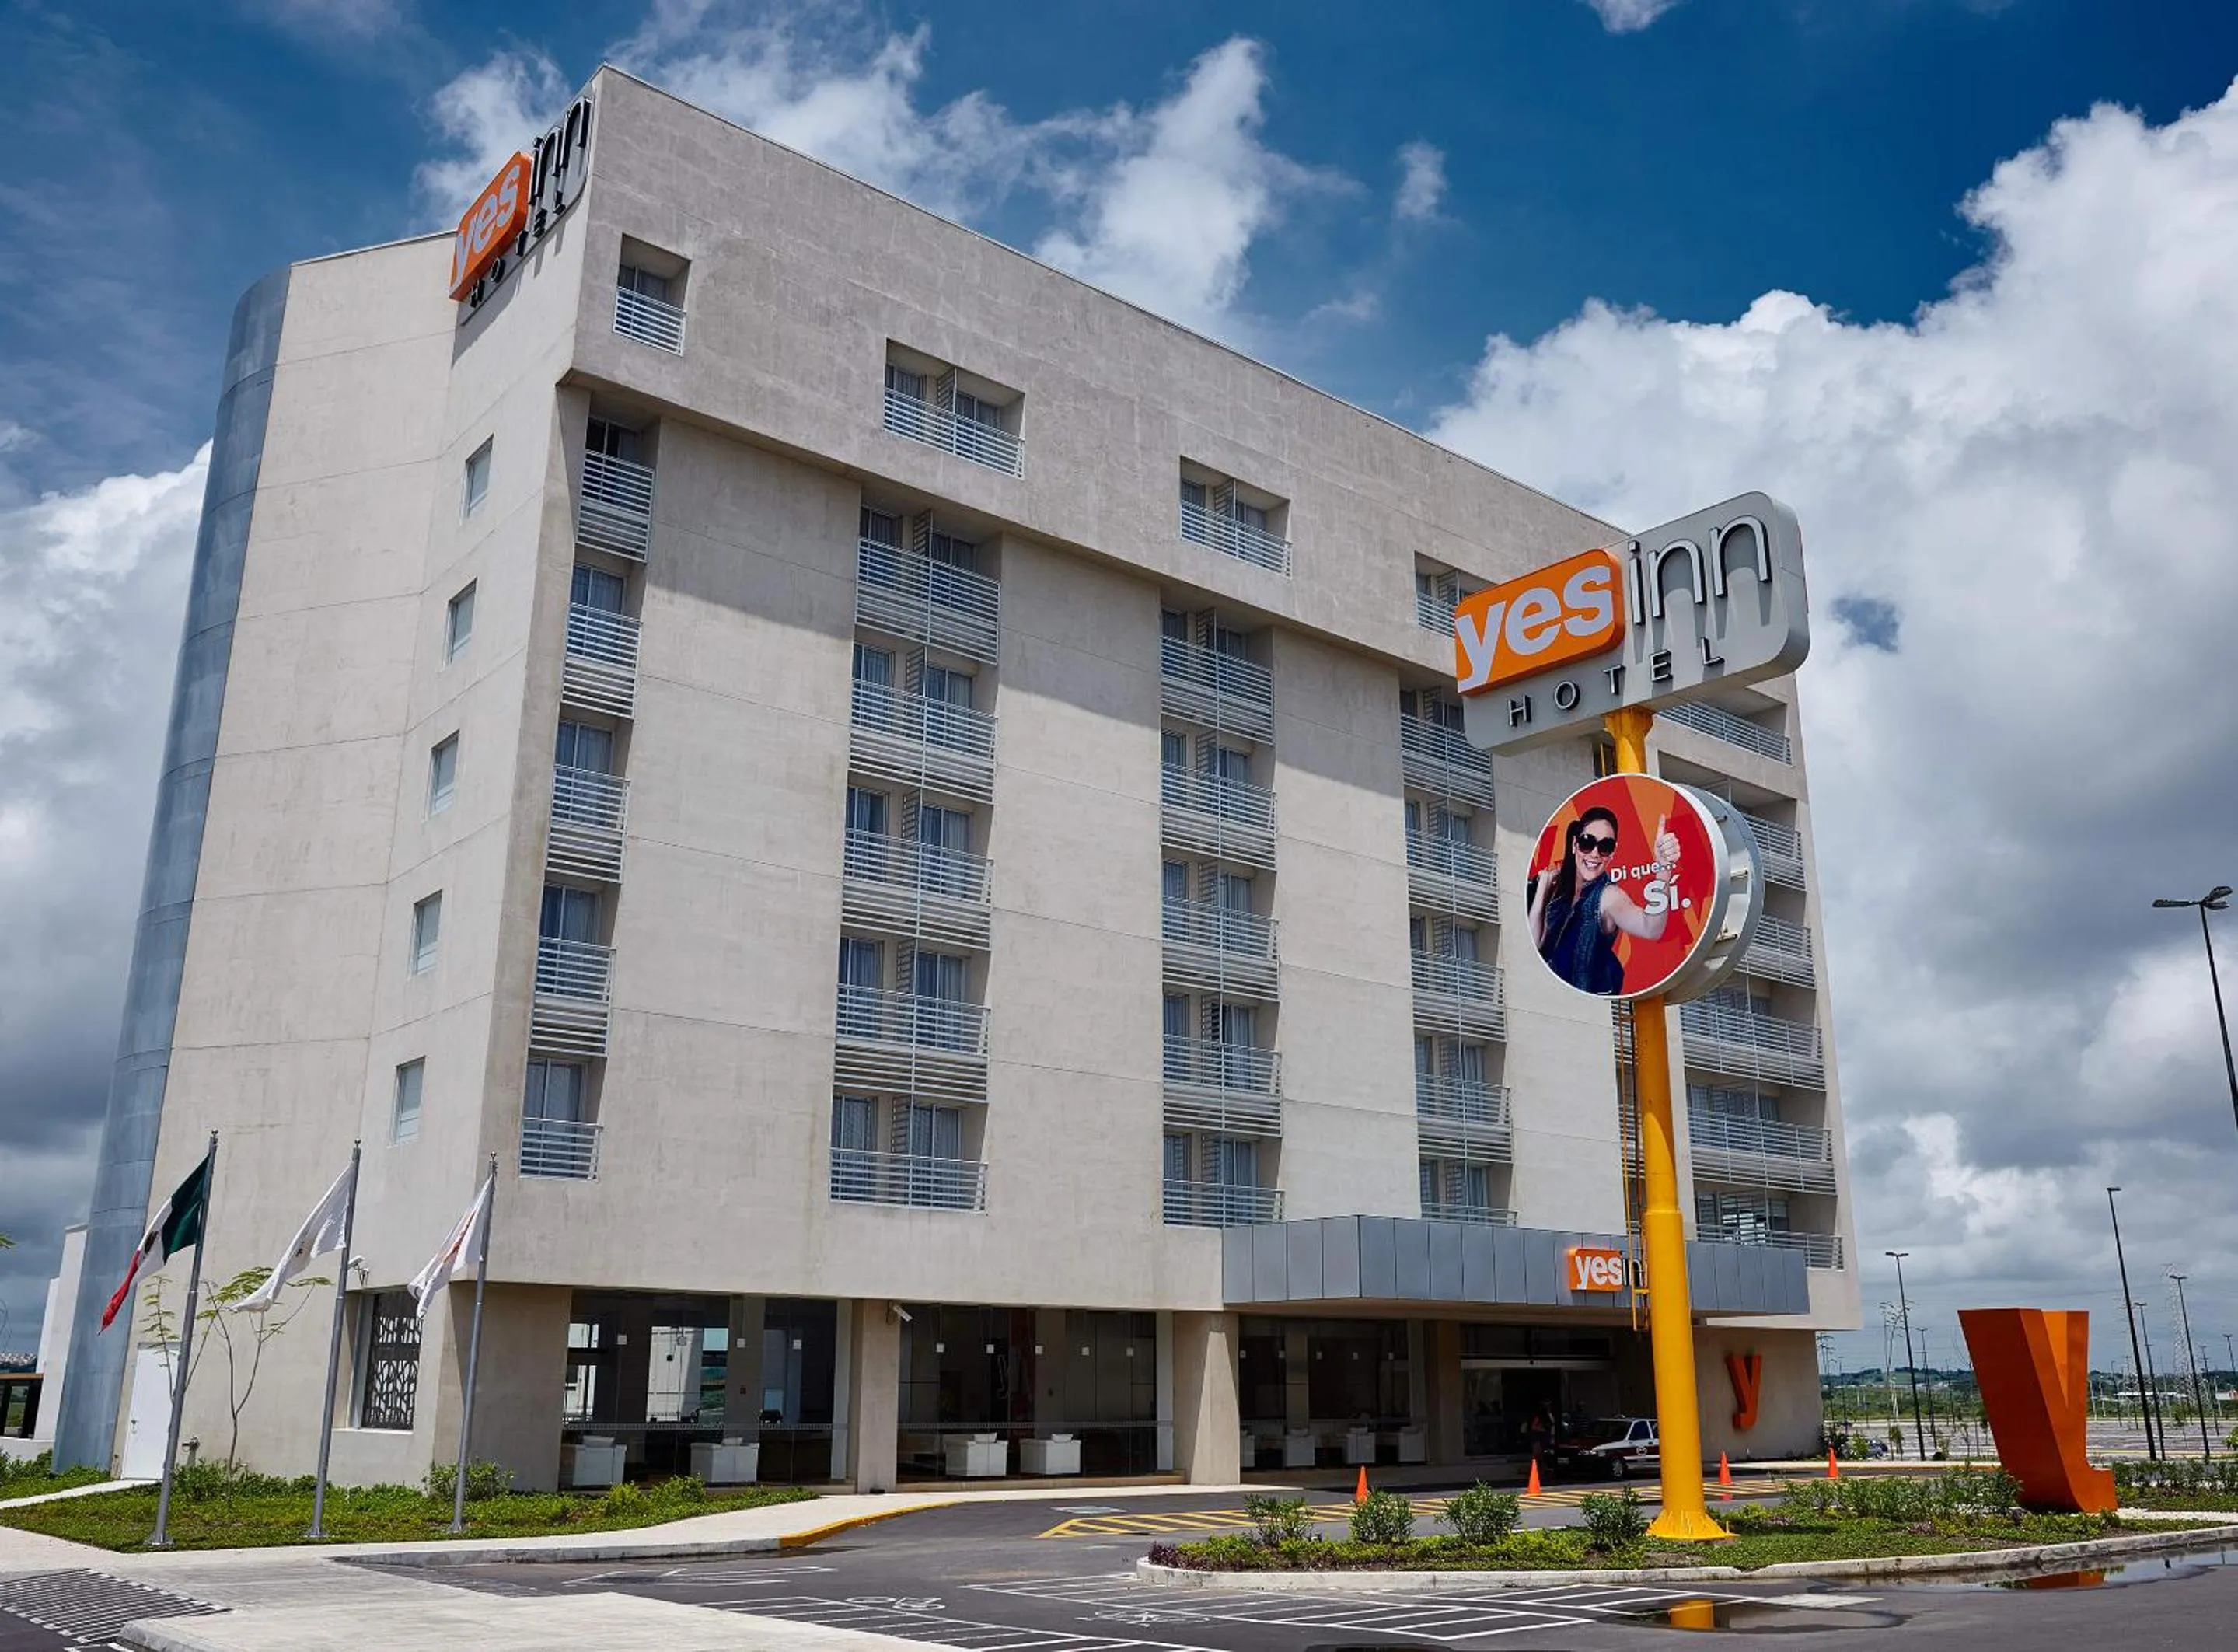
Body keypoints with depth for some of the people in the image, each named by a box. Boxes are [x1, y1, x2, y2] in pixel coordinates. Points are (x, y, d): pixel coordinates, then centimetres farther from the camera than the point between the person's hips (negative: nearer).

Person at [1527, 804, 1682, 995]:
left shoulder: (1608, 896, -14)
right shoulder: (1559, 885, 2)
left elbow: (1651, 929, -35)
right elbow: (1534, 943, -4)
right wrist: (1542, 886, -7)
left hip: (1594, 989, -5)